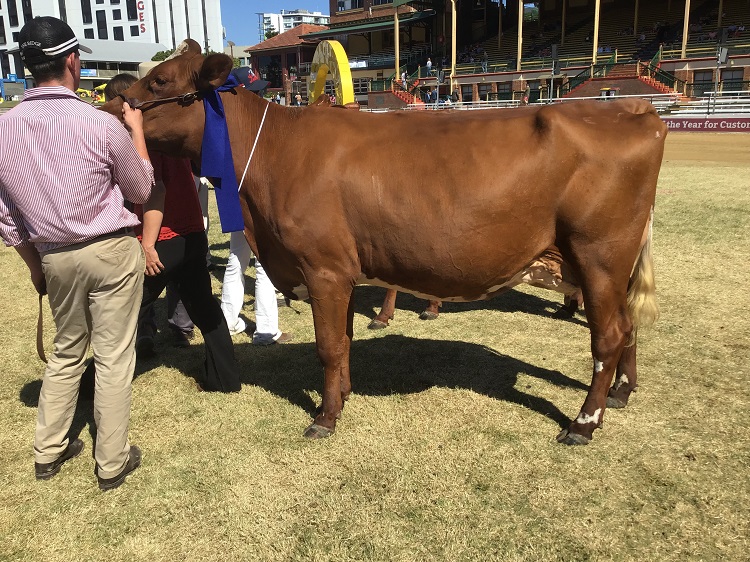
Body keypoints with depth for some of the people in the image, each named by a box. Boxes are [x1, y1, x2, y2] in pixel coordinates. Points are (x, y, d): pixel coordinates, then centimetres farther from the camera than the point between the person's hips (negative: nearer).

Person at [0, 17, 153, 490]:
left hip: (55, 257, 5)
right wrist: (137, 131, 11)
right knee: (114, 357, 6)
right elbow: (141, 192, 1)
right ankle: (112, 463, 19)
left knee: (67, 351, 22)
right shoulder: (101, 124, -15)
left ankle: (49, 452, 33)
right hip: (111, 252, -4)